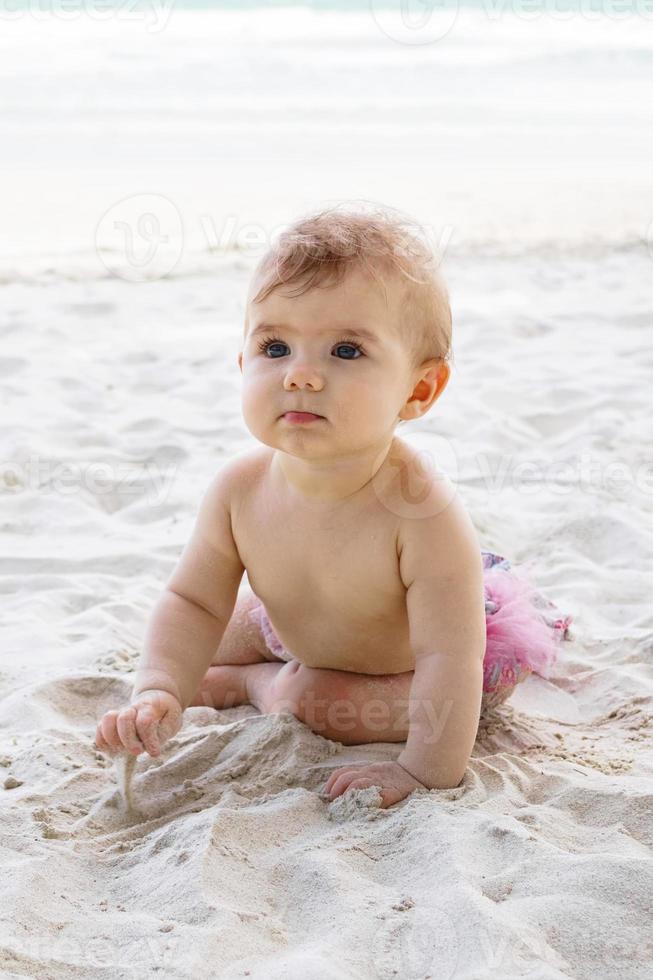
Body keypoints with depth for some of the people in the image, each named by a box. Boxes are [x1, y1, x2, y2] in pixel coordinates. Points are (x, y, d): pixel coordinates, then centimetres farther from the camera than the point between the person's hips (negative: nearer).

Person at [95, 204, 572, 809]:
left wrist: (427, 774, -38)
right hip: (295, 624, 5)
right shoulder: (240, 489, -27)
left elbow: (447, 659, -40)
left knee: (314, 701, -25)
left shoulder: (423, 510, -44)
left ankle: (256, 683, 5)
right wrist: (160, 693, -31)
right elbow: (194, 602, -15)